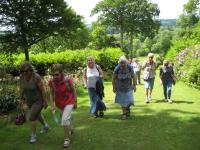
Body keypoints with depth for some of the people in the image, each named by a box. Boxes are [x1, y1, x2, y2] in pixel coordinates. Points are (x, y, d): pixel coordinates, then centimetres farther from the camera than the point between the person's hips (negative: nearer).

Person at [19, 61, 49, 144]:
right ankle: (46, 126, 52)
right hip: (29, 100, 7)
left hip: (39, 100, -7)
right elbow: (21, 88, 1)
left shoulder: (37, 77, -31)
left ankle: (33, 135, 13)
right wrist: (21, 99, 5)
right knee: (36, 114, 26)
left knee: (31, 117, -11)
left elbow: (43, 90, -23)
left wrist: (45, 102, -18)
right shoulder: (22, 77, -13)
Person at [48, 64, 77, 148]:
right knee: (66, 119, 22)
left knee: (65, 119, -16)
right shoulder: (51, 82, -19)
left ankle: (66, 139, 0)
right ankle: (69, 130, 52)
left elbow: (73, 91, -10)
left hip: (69, 103, -4)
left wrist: (75, 102, -2)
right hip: (59, 104, 4)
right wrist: (52, 105, -14)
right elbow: (52, 94, -7)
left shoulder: (68, 80, -26)